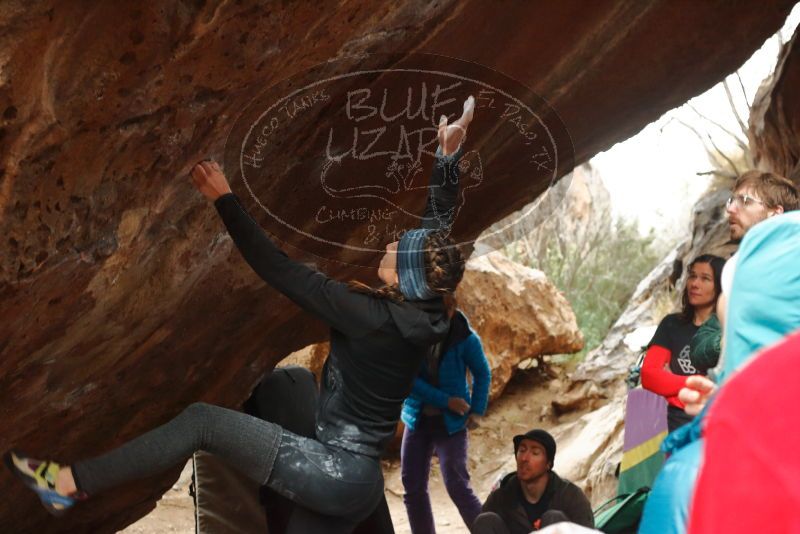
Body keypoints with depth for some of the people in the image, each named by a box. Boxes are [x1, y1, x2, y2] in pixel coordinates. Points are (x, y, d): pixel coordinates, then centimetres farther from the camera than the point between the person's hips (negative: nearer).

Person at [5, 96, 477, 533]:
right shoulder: (425, 312, 1)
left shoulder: (371, 317, -20)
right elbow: (439, 231, 14)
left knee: (202, 421, -4)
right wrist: (449, 154, 17)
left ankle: (71, 482, 1)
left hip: (336, 472, -8)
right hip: (359, 480, 8)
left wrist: (225, 200, -12)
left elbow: (281, 272, -17)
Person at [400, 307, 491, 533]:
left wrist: (476, 410, -4)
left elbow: (482, 373, 3)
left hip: (451, 422, -3)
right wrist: (445, 401, -18)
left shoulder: (464, 338, -12)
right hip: (417, 419, 3)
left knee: (457, 486, -12)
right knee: (413, 488, 5)